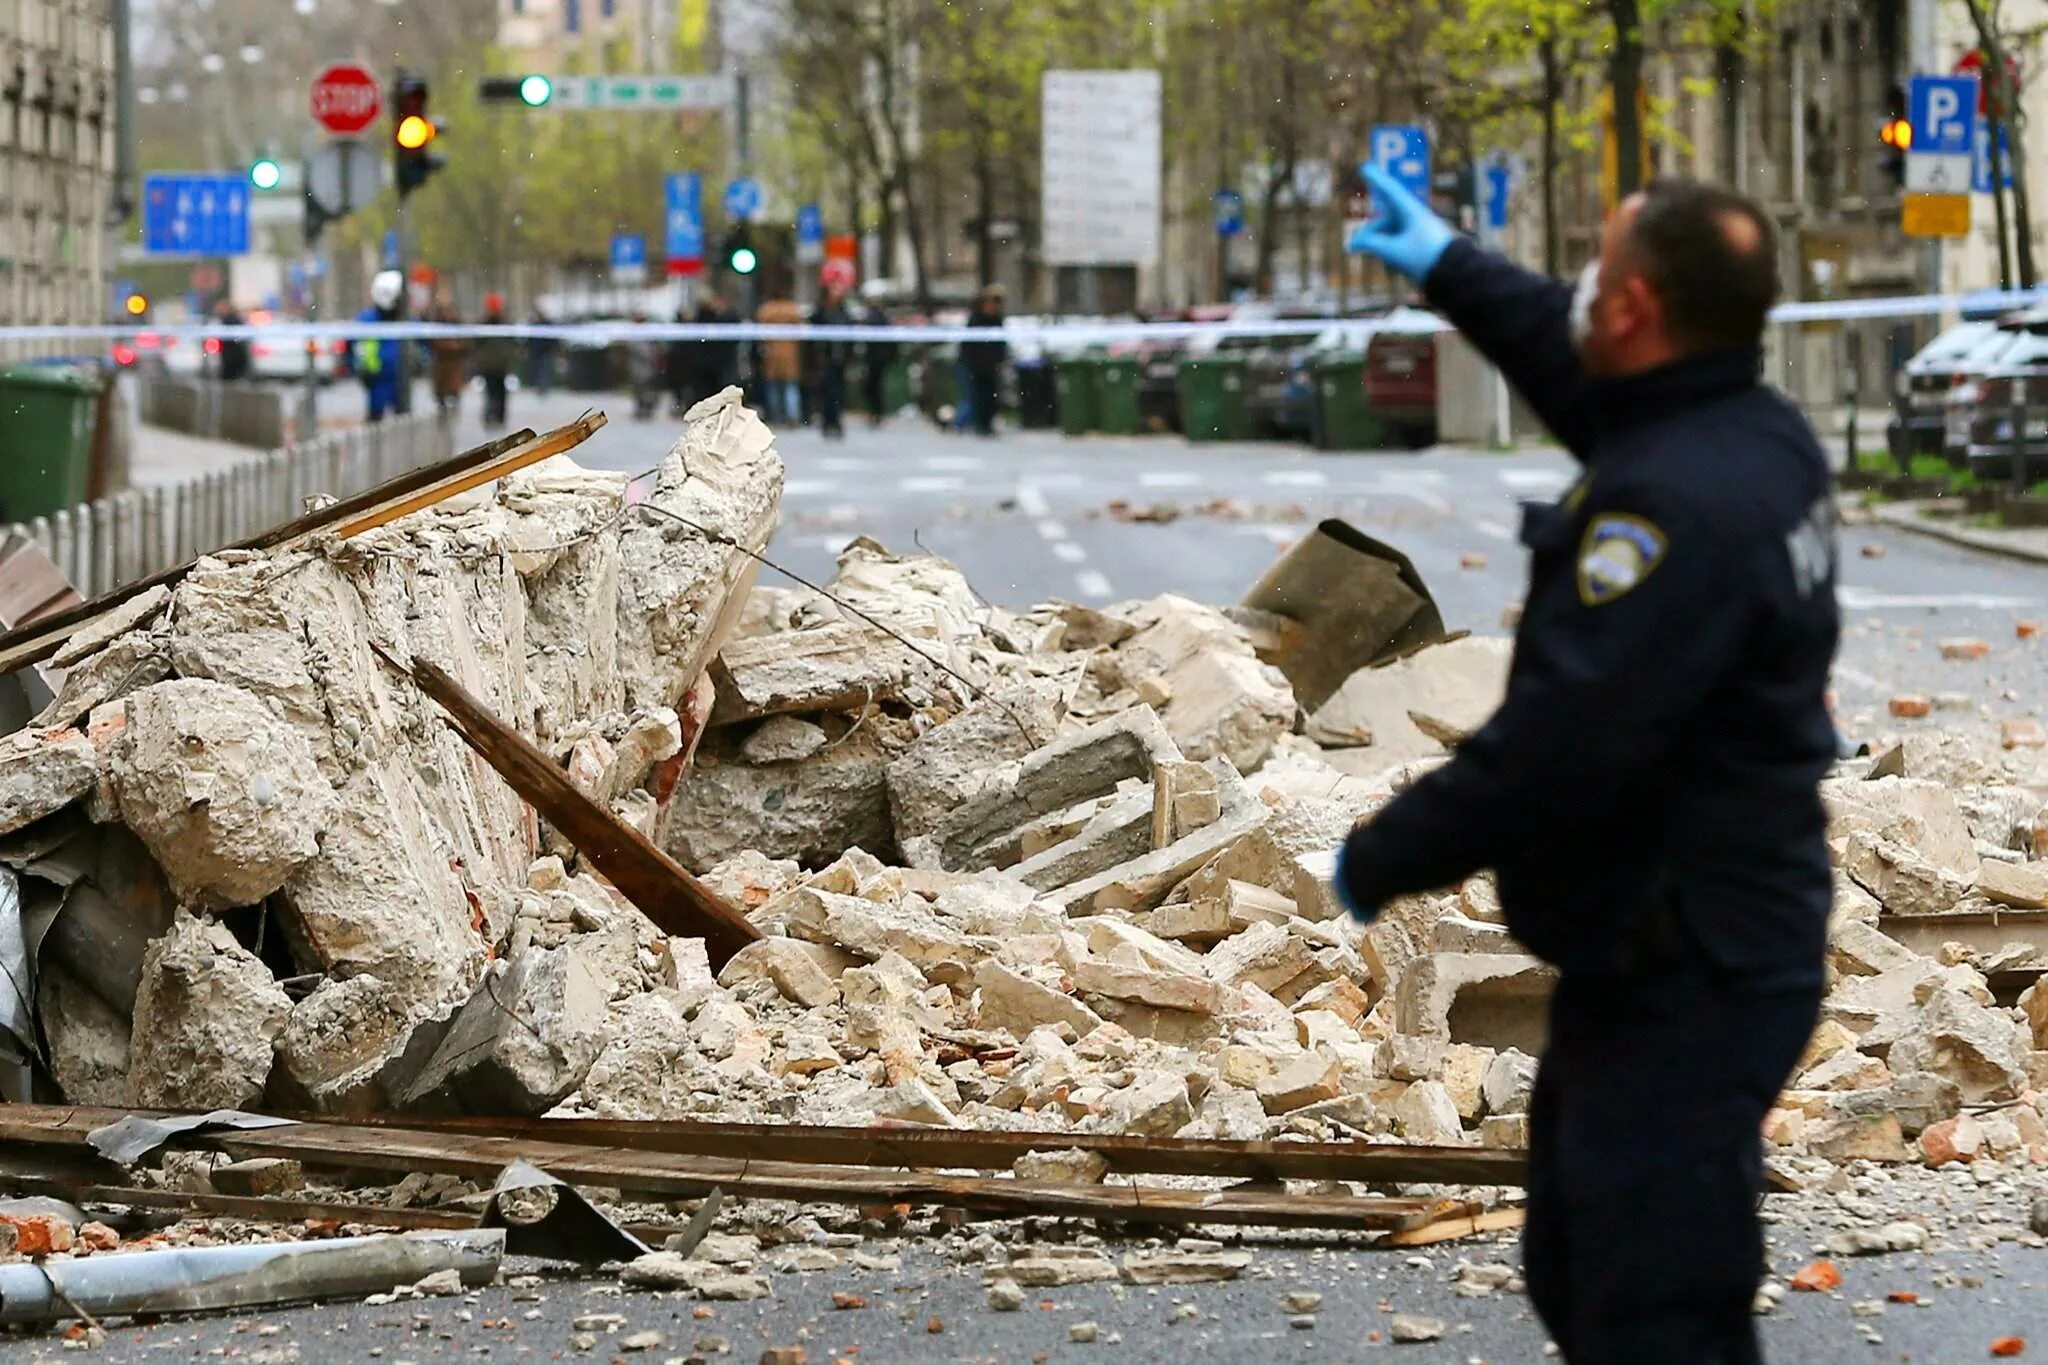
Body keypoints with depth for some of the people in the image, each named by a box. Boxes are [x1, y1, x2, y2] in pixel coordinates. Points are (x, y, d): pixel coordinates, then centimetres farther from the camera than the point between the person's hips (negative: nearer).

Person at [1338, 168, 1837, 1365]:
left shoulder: (1674, 502, -27)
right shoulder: (1757, 431, 4)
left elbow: (1555, 745, -29)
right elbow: (1584, 368, 28)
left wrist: (1379, 862, -15)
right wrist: (1449, 268, 37)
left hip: (1679, 989, -11)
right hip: (1715, 947, 11)